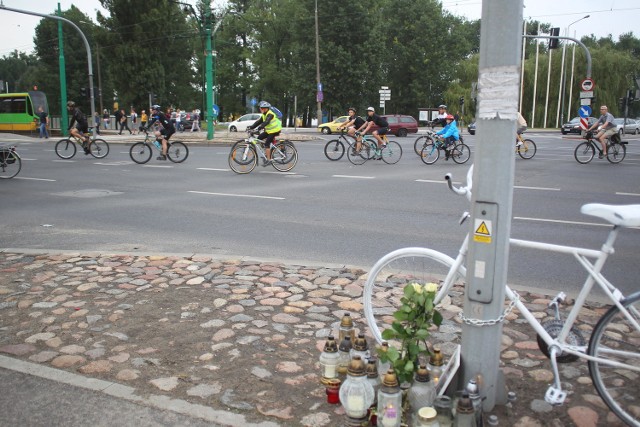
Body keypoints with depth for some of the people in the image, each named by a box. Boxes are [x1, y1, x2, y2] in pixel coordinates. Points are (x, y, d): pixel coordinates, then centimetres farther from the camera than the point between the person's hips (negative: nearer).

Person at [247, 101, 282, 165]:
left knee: (267, 143, -17)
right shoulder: (264, 115, 9)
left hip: (275, 131, -9)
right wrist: (251, 127, -7)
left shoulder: (270, 114, -20)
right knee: (259, 137, 3)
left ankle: (268, 159, -13)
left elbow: (266, 122, -35)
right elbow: (258, 122, 4)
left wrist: (259, 128, -46)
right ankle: (267, 151, 13)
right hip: (269, 130, 9)